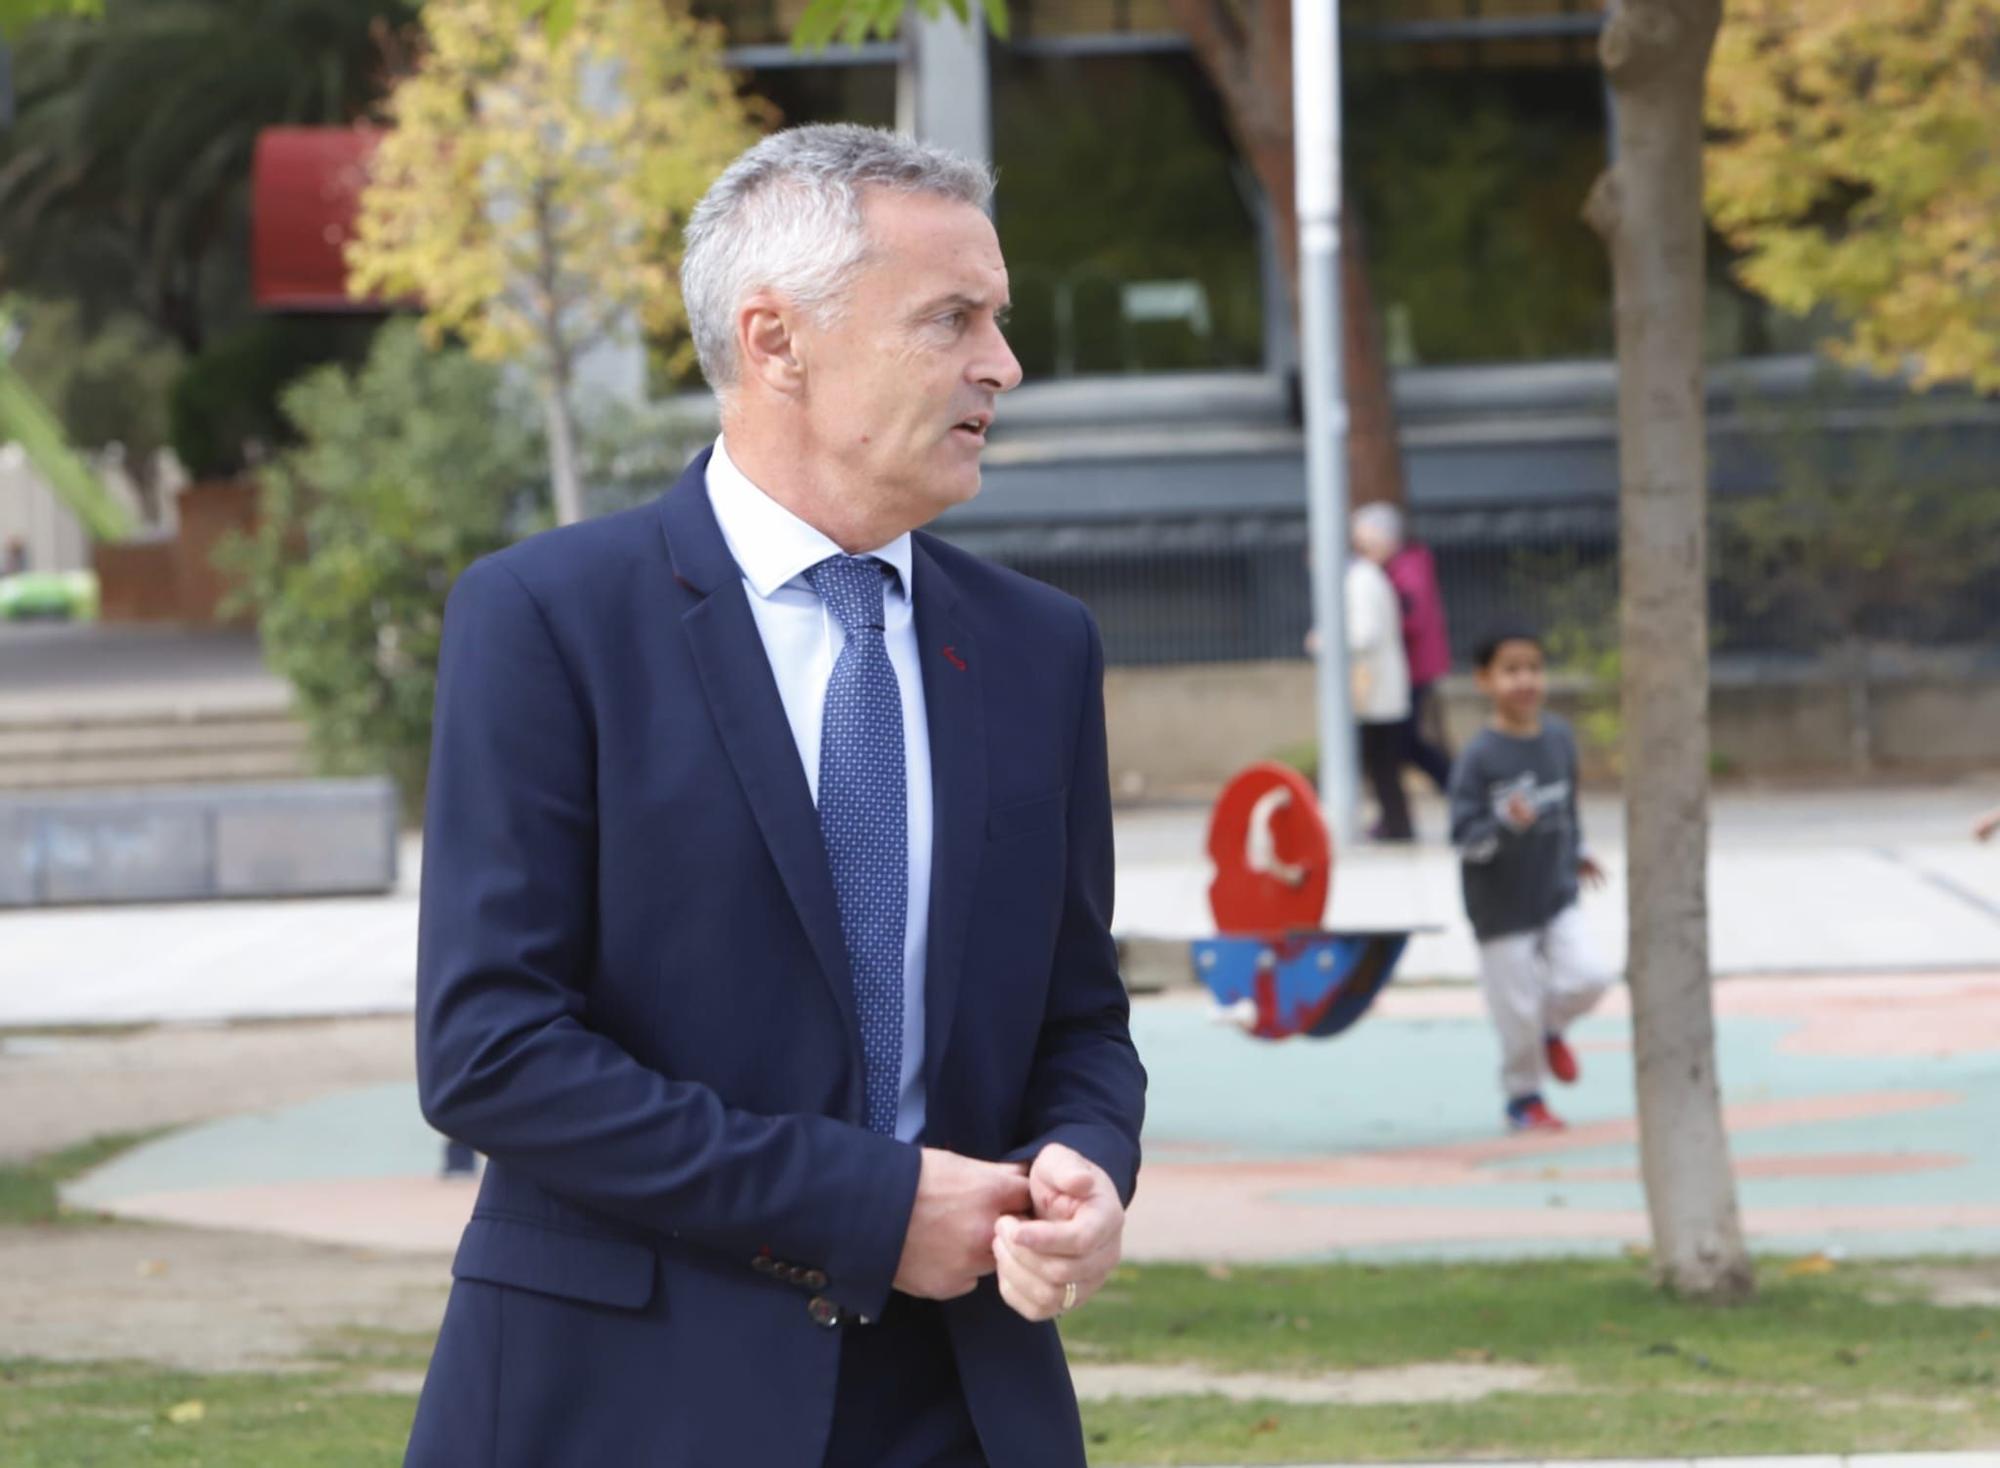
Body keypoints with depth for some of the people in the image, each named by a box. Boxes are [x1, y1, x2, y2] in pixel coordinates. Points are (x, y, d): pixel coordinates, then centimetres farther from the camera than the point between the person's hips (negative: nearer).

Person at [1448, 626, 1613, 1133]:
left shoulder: (1559, 738, -1)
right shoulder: (1479, 757, -18)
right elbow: (1465, 836, -20)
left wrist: (1576, 853, 18)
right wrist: (1507, 825, -36)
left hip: (1556, 895, 4)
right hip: (1502, 907, -4)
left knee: (1586, 978, -10)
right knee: (1518, 1008, 2)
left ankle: (1551, 1028, 24)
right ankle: (1524, 1098, 24)